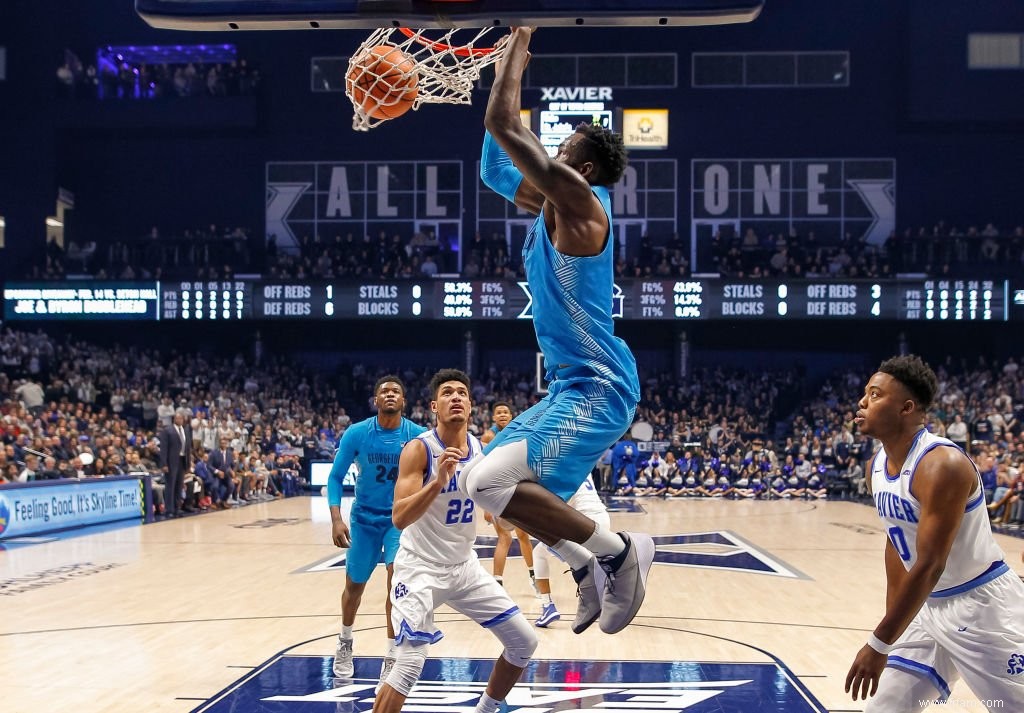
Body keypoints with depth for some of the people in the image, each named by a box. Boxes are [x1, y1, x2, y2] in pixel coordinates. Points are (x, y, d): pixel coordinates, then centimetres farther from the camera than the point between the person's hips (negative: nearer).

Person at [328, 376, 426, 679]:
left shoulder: (418, 436, -13)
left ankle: (392, 655, -11)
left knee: (397, 575, -21)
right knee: (355, 585, 14)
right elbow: (336, 476, -5)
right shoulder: (356, 433, -12)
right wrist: (336, 519, -16)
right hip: (364, 518, 1)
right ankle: (345, 643, 43)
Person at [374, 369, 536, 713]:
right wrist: (438, 480, -40)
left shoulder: (482, 449, 1)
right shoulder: (419, 449, -17)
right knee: (410, 662, -21)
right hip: (421, 567, -6)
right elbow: (399, 518, -28)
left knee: (524, 640, 8)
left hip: (465, 566, 7)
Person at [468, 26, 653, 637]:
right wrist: (509, 69, 18)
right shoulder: (553, 207, 14)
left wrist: (520, 43, -7)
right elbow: (495, 168, 25)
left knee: (490, 482, -23)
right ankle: (590, 569, 18)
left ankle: (617, 551, -10)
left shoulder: (577, 199, -13)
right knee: (489, 483, 17)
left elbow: (502, 126, -19)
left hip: (597, 389, -10)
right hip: (571, 388, 10)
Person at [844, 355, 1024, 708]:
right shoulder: (877, 466, 2)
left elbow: (929, 567, -27)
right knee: (882, 705, 7)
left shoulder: (942, 465, -25)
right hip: (928, 605, 8)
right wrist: (892, 624, 14)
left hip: (982, 606, -8)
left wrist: (880, 643, -25)